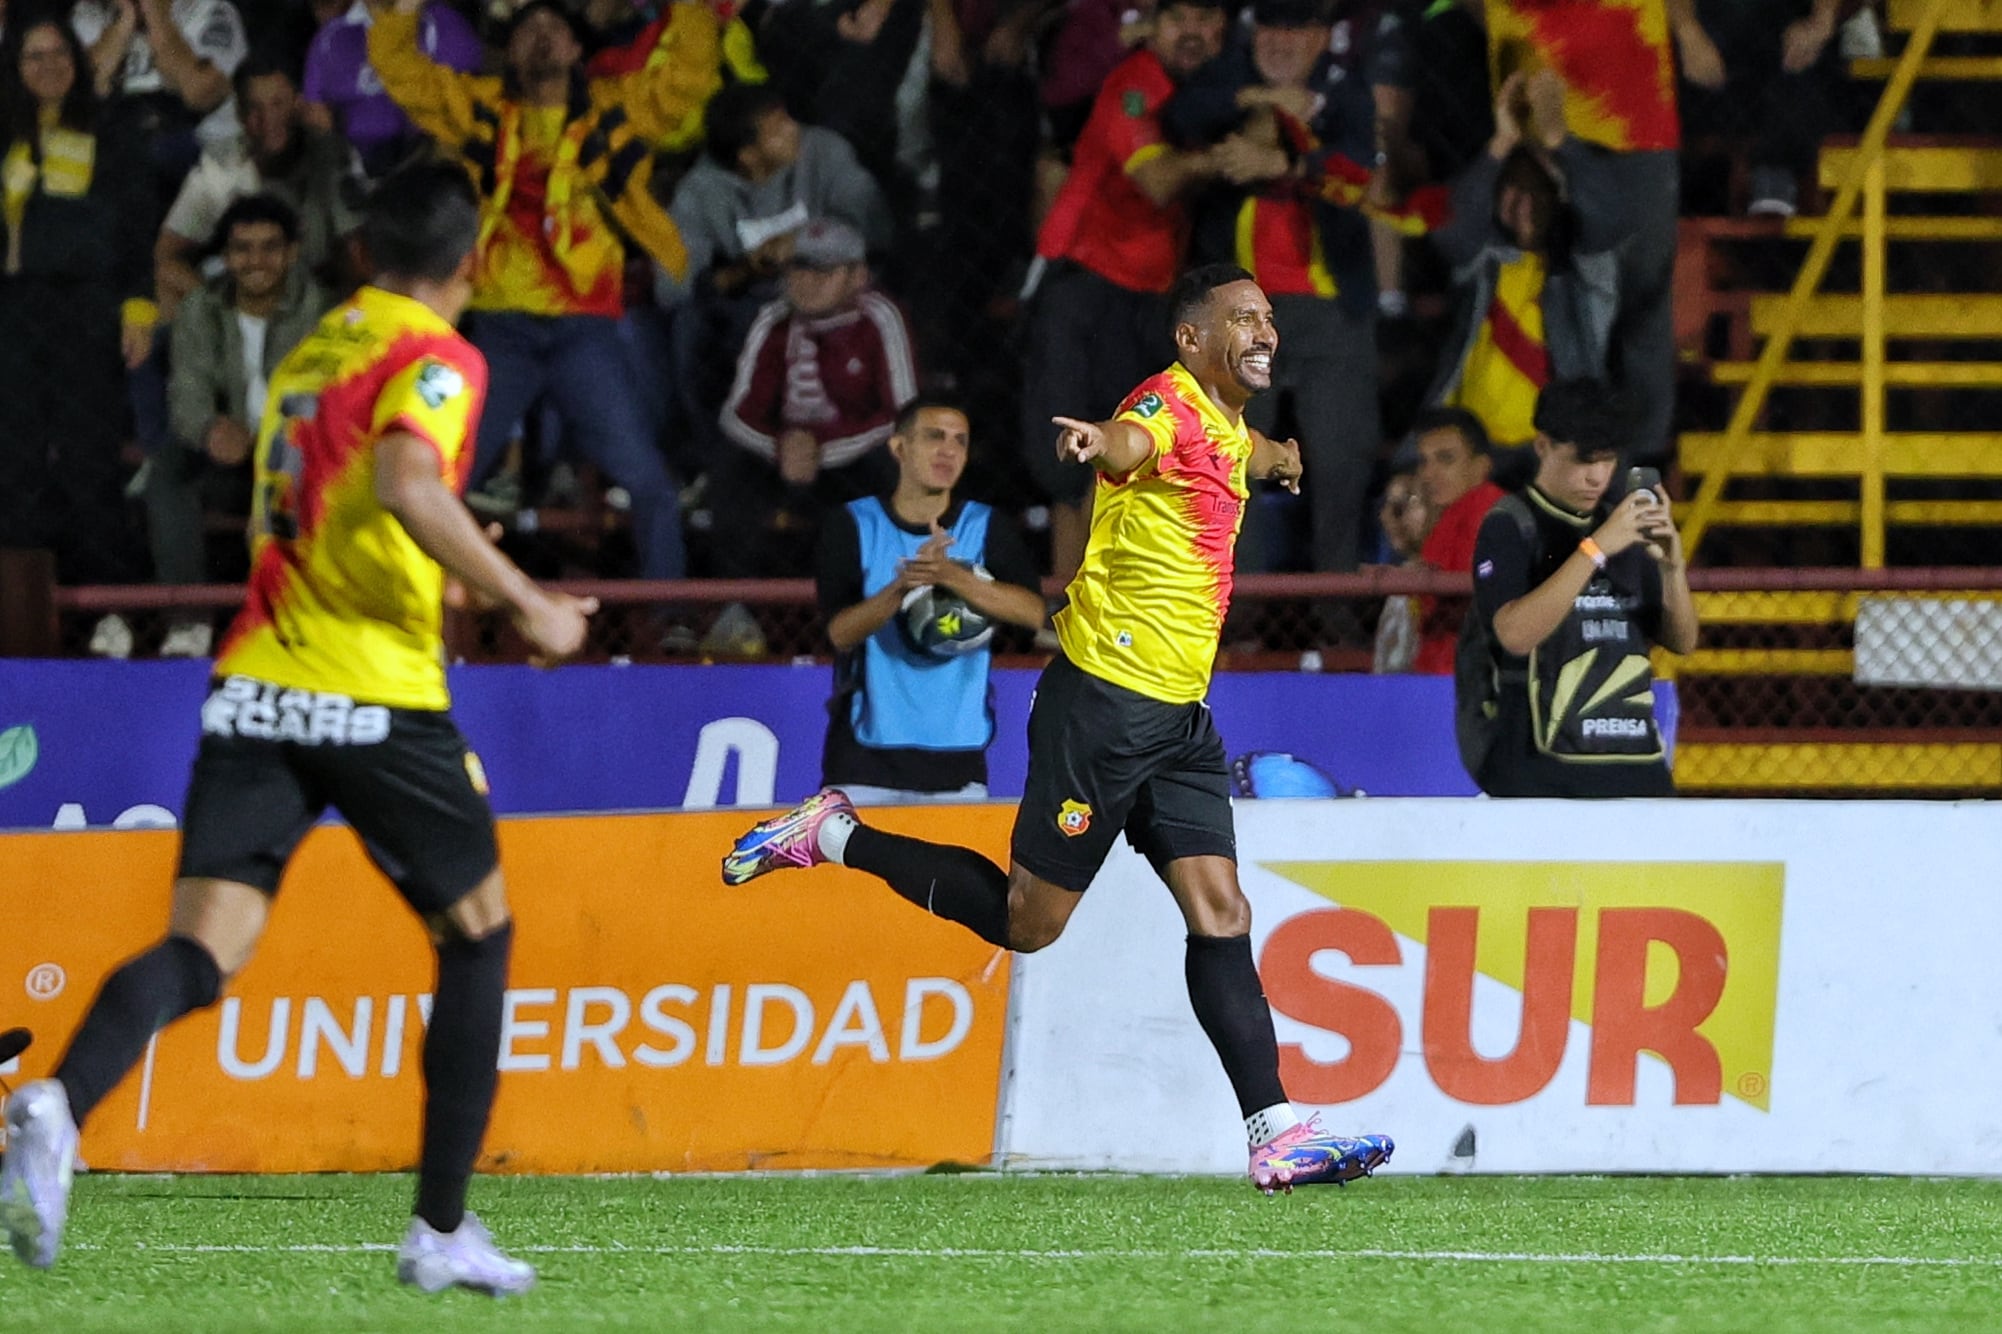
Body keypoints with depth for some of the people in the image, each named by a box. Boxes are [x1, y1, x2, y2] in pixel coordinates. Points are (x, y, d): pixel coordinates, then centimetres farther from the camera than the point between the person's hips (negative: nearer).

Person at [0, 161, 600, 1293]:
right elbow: (406, 483, -23)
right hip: (377, 701, -5)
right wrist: (526, 601, -17)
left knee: (201, 953, -7)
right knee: (478, 935, 15)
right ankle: (442, 1230, 14)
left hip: (254, 687, 5)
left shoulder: (310, 351, 21)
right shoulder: (436, 360, -4)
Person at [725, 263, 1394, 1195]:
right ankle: (832, 836, 14)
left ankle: (1275, 1135, -8)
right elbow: (1130, 444, -41)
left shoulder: (1227, 428, 16)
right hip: (1106, 699, -8)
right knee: (1027, 922, -1)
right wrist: (1101, 441, -63)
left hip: (1178, 720, 8)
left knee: (1221, 916, -3)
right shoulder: (1169, 403, -13)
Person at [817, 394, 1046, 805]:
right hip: (865, 753, -1)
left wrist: (952, 575, -27)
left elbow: (1033, 612, -11)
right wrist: (902, 586, -27)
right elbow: (840, 632, -9)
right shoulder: (852, 526, 2)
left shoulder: (987, 527, 5)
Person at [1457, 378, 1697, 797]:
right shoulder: (1509, 527, -2)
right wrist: (1596, 548, -21)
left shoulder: (1620, 525, 17)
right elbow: (1515, 633, -18)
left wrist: (1672, 568, -5)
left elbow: (1681, 641, 15)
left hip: (1636, 762, 6)